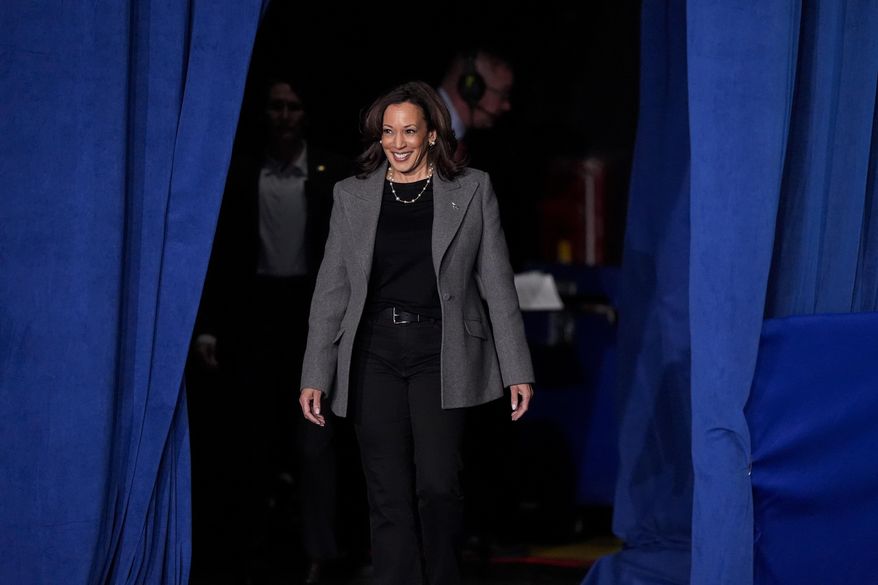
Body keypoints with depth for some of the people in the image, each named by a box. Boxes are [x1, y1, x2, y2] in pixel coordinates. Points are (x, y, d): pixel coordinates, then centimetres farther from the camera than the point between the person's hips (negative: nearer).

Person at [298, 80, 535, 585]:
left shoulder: (472, 190, 4)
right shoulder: (353, 196, 9)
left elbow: (497, 284, 4)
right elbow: (331, 291, 9)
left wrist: (518, 371, -1)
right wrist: (315, 376, 3)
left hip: (440, 354, -2)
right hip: (374, 355, 2)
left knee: (438, 486, -13)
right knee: (389, 498, 1)